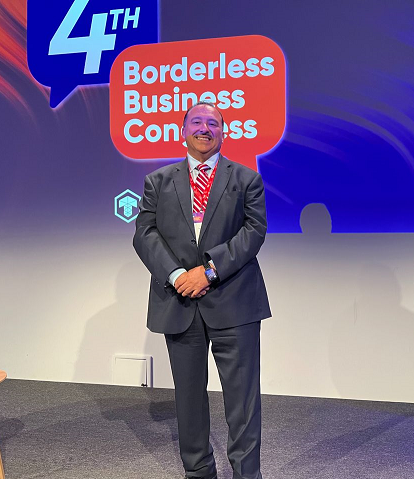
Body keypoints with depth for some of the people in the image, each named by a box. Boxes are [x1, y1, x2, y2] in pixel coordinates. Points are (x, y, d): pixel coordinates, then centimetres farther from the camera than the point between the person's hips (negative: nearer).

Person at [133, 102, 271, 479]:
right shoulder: (158, 181, 12)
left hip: (233, 302, -2)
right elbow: (145, 234, 2)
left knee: (242, 394, 1)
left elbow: (254, 230, -3)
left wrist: (209, 270, -14)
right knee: (189, 393, 12)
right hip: (179, 302, 2)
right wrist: (176, 274, -14)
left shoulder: (246, 179, 8)